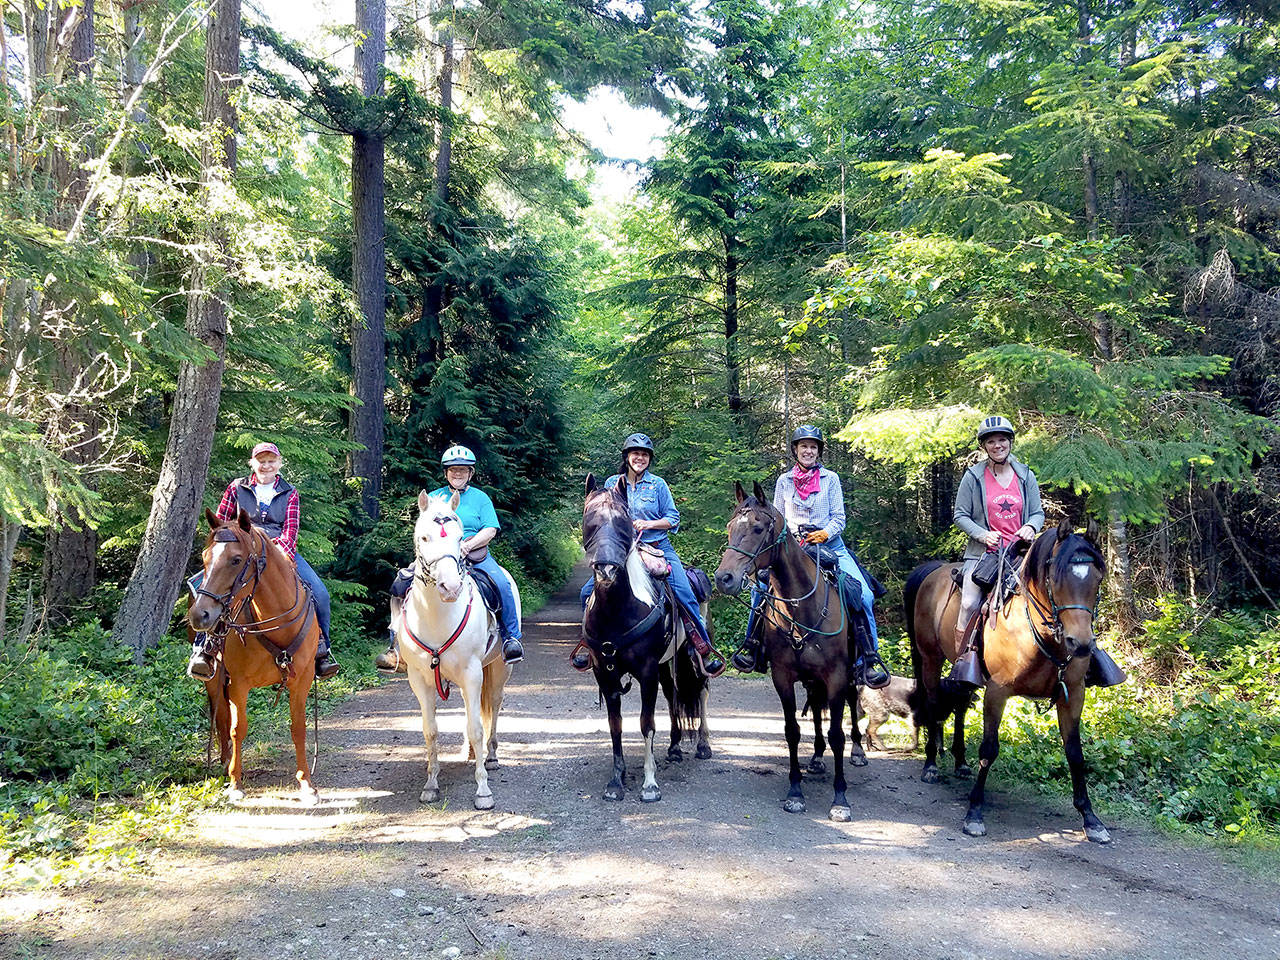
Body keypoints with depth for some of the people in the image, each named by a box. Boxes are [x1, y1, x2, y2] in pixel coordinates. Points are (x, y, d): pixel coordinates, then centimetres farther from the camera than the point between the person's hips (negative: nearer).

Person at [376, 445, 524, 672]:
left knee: (502, 584, -30)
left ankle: (511, 636, -15)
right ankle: (396, 647, -13)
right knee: (401, 583, -18)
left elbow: (490, 530, 1)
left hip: (475, 555, -2)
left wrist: (468, 544, -16)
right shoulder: (434, 497, 17)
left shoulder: (480, 498, 11)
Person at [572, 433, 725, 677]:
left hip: (658, 547, -1)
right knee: (589, 591, -11)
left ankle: (703, 648, -9)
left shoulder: (658, 484, 4)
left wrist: (649, 524, -12)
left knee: (684, 592, -18)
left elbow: (673, 518, 4)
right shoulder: (612, 483, 9)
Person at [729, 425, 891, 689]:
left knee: (863, 593, -21)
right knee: (760, 585, -21)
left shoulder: (831, 478, 7)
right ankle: (752, 646, -4)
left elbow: (839, 518, 3)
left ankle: (868, 660, -13)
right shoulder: (784, 481, 11)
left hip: (830, 545, -1)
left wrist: (825, 533, -16)